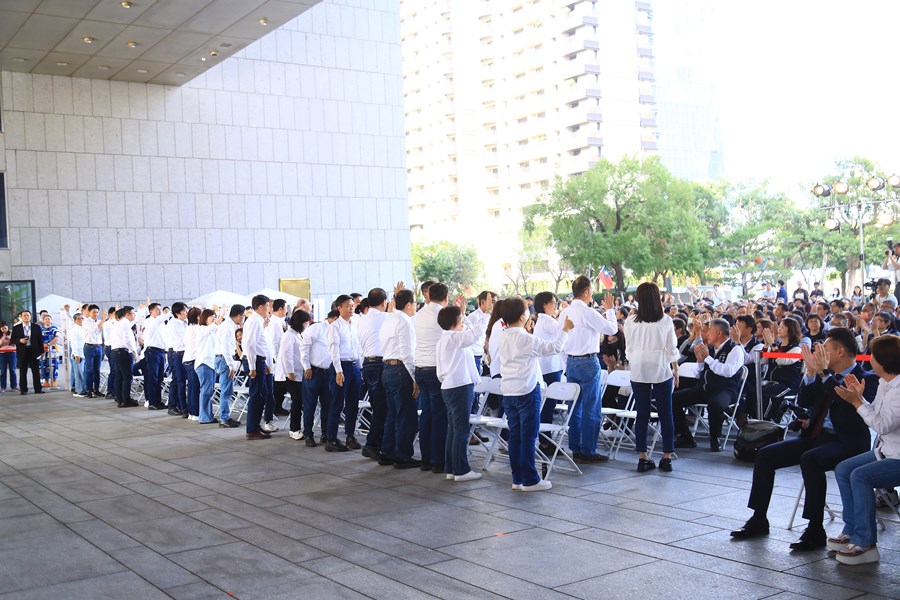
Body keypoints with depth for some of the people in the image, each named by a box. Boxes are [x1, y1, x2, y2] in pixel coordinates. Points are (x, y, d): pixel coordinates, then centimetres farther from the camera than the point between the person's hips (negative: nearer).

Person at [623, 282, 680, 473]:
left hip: (638, 371, 1)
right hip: (661, 370, -1)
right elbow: (672, 349, -2)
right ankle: (667, 457, 10)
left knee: (642, 414, 7)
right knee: (665, 414, 8)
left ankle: (642, 457, 9)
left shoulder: (631, 321, -6)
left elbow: (629, 349, 2)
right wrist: (676, 370, 10)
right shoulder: (665, 321, -7)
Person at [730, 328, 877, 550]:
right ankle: (758, 520, 5)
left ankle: (815, 530, -26)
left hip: (846, 442, -8)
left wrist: (824, 373, -22)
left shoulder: (866, 379, -6)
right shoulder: (825, 376, 14)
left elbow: (849, 404, -25)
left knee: (810, 459, -36)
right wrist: (811, 372, -1)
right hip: (816, 435, 8)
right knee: (765, 455, -4)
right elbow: (803, 402, 11)